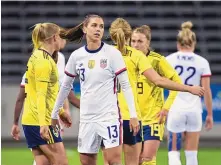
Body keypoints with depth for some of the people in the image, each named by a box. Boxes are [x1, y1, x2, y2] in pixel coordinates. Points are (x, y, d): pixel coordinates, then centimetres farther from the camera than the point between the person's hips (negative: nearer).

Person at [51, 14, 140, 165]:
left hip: (109, 115, -4)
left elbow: (126, 85, -6)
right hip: (86, 118, 4)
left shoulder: (112, 53, -5)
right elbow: (66, 86, 16)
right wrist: (54, 113, 19)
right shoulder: (76, 56, 4)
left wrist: (133, 114, -12)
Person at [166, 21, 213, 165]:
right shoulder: (202, 62, 1)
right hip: (194, 110, 1)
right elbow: (207, 91, 0)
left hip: (175, 110, -1)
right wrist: (210, 114, 8)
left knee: (173, 153, 2)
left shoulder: (169, 60, 0)